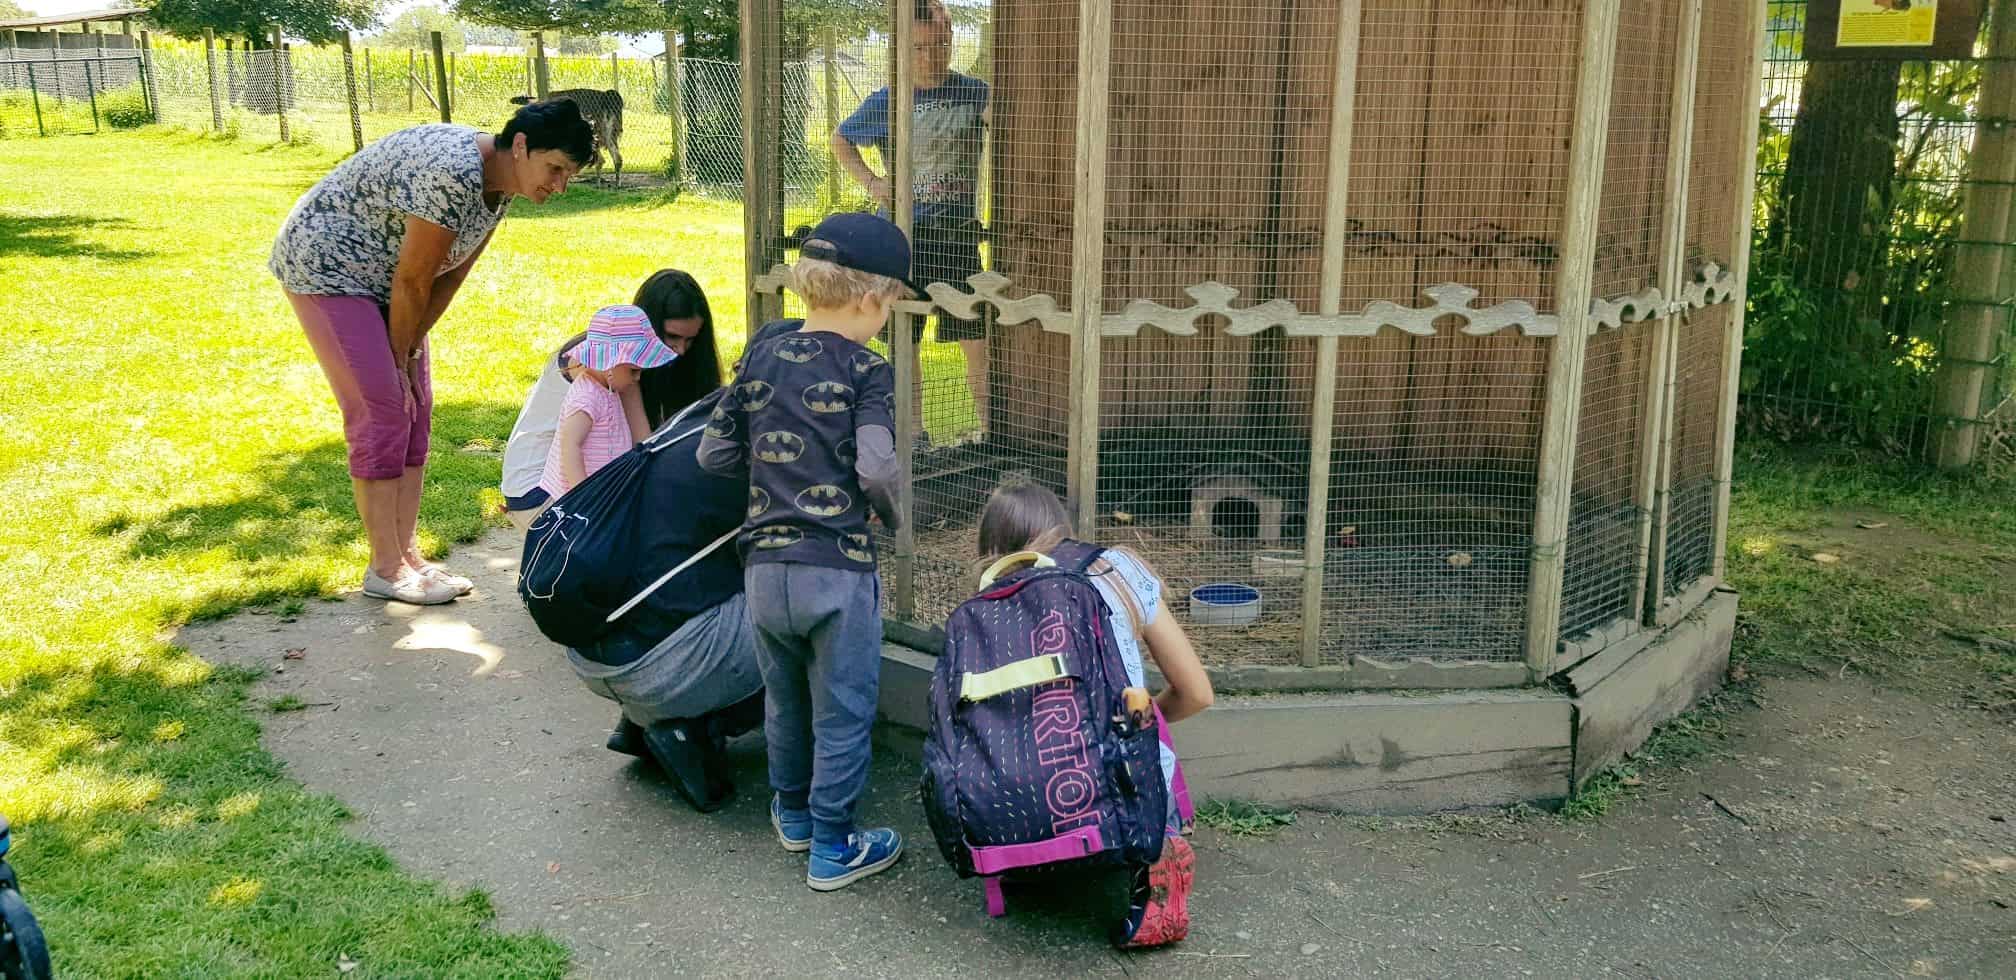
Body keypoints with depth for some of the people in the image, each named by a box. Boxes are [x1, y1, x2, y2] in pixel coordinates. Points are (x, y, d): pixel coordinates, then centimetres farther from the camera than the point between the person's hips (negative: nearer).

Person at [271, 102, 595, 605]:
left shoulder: (499, 184, -2)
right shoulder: (453, 172, -31)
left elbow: (449, 276, 2)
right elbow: (412, 282, -23)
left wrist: (408, 351, -1)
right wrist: (398, 357, -11)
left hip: (377, 276, 9)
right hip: (323, 265, -9)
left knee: (414, 409, 6)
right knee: (381, 412, -11)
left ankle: (407, 554, 12)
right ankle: (385, 568, -3)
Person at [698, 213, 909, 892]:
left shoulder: (761, 357, 6)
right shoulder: (865, 370, -9)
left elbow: (713, 455, 7)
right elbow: (877, 471, -19)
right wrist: (894, 521, 0)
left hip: (764, 567, 5)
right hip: (839, 569, -5)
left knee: (784, 700, 24)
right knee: (842, 713, 9)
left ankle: (794, 814, 41)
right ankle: (832, 848, 18)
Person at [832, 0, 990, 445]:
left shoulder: (974, 93, -1)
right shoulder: (885, 102, 2)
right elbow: (841, 140, 17)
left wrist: (997, 116, -30)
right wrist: (869, 181, 3)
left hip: (957, 231, -1)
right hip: (901, 233, 1)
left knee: (976, 336, -2)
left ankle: (989, 429, 9)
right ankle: (914, 432, 20)